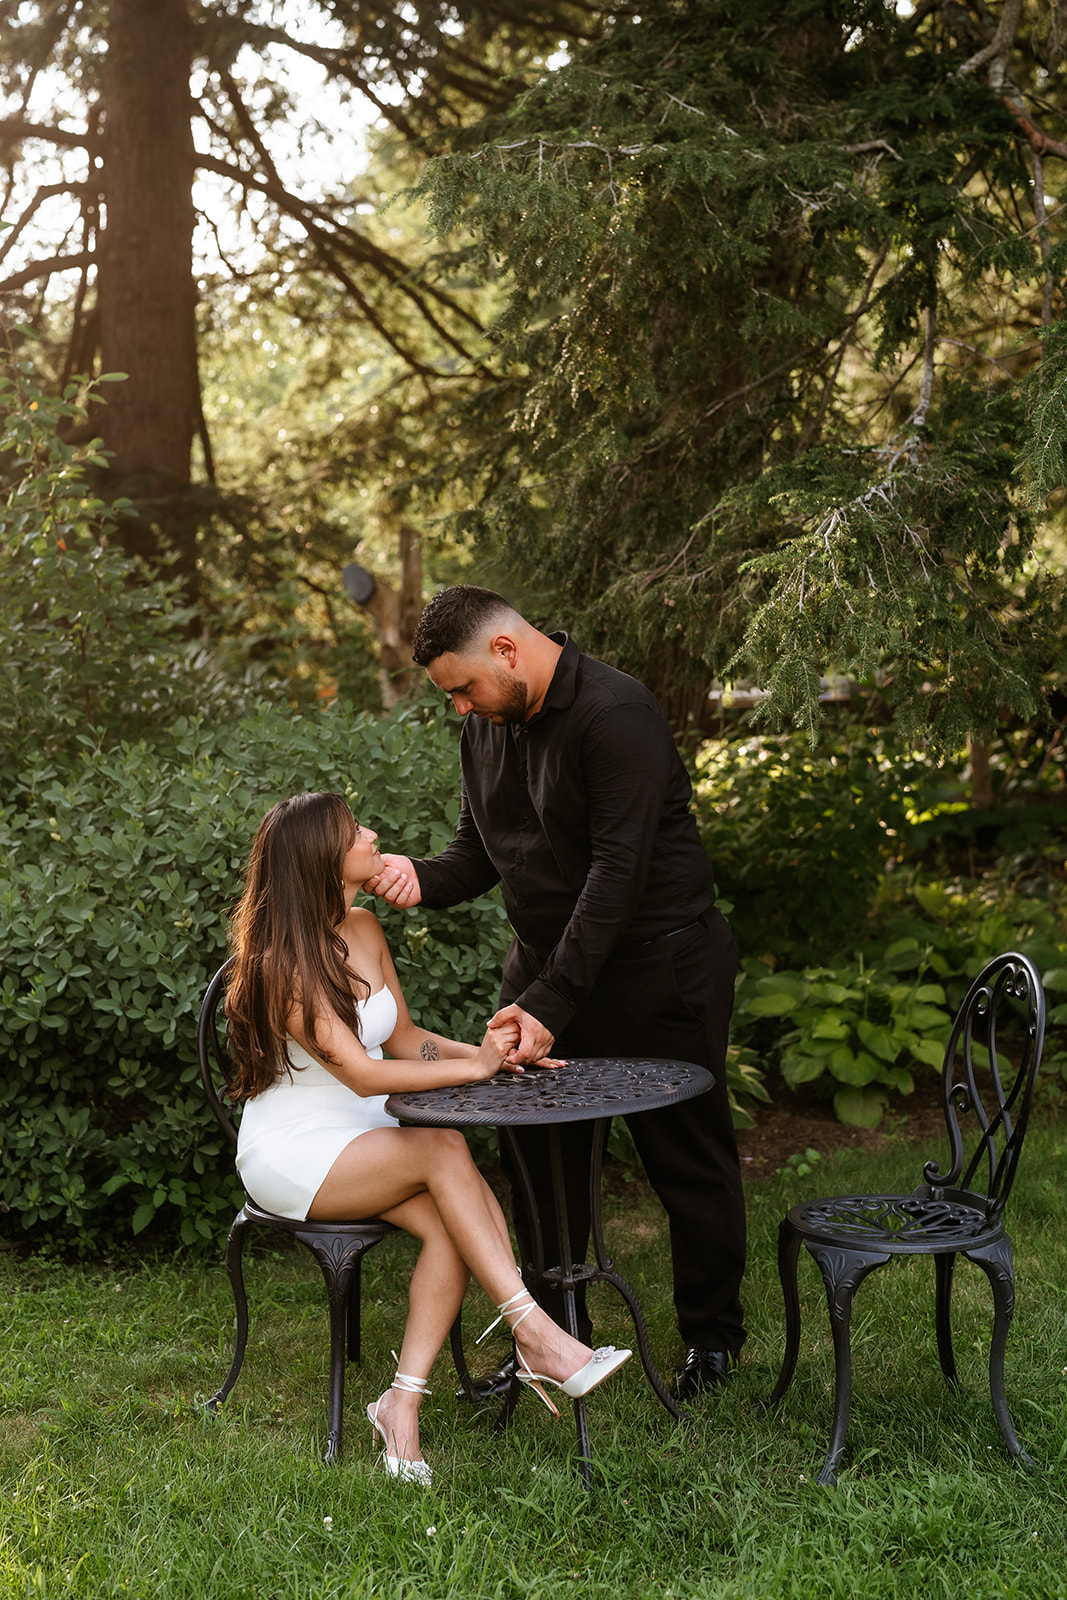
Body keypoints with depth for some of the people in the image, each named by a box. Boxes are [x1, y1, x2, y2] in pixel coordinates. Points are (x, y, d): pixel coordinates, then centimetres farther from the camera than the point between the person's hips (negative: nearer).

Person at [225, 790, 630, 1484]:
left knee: (449, 1224, -23)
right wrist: (473, 1067, -24)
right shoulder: (281, 963, -20)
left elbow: (404, 1037, 11)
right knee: (446, 1150, -29)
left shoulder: (363, 930, 5)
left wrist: (484, 1051, -7)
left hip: (363, 1138, 7)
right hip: (290, 1155, -7)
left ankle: (404, 1403, -20)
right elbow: (361, 1073, -24)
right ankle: (539, 1339, -28)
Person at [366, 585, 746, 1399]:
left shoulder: (616, 715, -22)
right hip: (547, 964, 7)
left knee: (689, 1160, 6)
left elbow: (617, 871, -26)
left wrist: (551, 999, -27)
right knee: (544, 1159, 10)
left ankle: (712, 1334, 24)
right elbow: (480, 850, 10)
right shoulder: (488, 727, 4)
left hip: (657, 962, -7)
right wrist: (423, 877, -14)